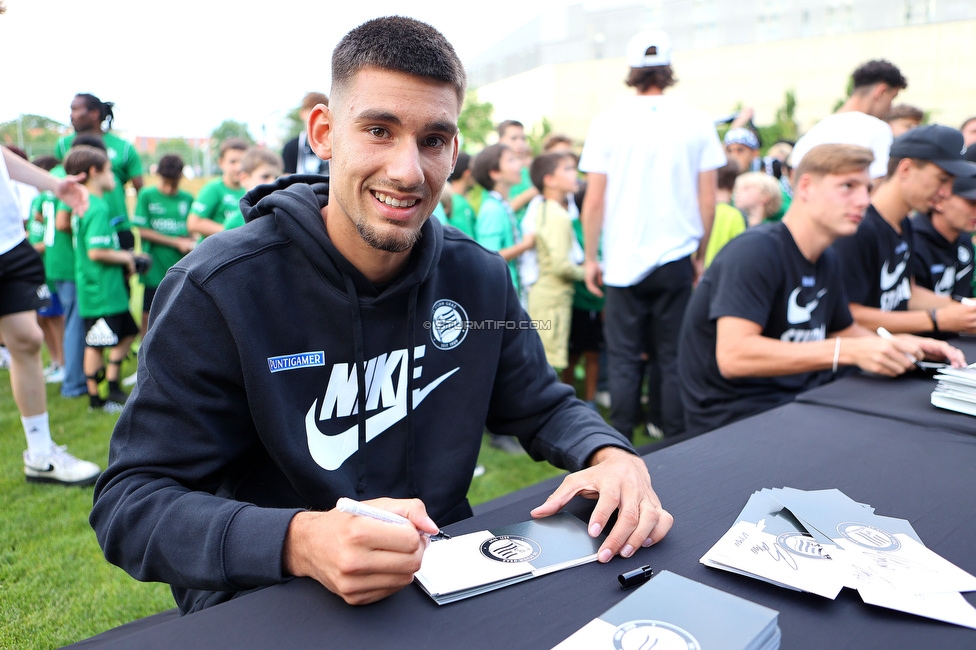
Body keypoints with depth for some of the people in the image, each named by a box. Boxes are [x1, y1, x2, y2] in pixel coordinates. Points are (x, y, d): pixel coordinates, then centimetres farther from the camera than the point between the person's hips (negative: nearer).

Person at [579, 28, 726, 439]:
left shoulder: (608, 123, -2)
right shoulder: (697, 121, 2)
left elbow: (594, 201, -3)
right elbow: (708, 200, 2)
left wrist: (591, 258, 6)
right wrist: (700, 256, 14)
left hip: (624, 262, -1)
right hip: (677, 260, 1)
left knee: (624, 359, 8)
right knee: (675, 359, 9)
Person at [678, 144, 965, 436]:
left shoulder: (827, 259, 12)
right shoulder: (755, 250, -18)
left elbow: (845, 329, 26)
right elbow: (733, 356, -29)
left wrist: (901, 346, 4)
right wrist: (849, 351, -30)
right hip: (736, 419, -9)